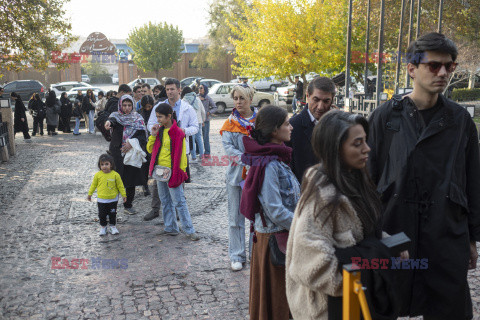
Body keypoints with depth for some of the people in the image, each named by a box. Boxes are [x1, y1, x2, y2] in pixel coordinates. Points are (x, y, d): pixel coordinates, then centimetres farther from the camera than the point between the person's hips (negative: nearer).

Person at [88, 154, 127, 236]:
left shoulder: (115, 175, -10)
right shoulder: (98, 175, -7)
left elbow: (120, 186, -2)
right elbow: (93, 185, 6)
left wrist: (124, 195, 0)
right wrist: (89, 194, 12)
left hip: (113, 199, -1)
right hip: (101, 200, 1)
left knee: (112, 214, 10)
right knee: (102, 214, 8)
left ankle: (113, 226, 26)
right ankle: (103, 227, 24)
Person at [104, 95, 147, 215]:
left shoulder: (138, 118, 7)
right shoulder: (116, 116, 4)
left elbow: (143, 135, -3)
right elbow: (112, 120, -21)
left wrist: (132, 142, -20)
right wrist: (108, 122, -46)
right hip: (117, 154, -2)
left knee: (131, 181, 7)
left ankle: (128, 205, 22)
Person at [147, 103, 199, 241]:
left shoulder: (177, 132, -13)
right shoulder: (160, 130, 8)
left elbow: (180, 154, -12)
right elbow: (150, 149, 11)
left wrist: (179, 172, -12)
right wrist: (153, 135, -2)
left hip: (172, 172, -7)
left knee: (179, 201, -4)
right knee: (165, 201, 14)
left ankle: (189, 230, 3)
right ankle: (171, 228, 25)